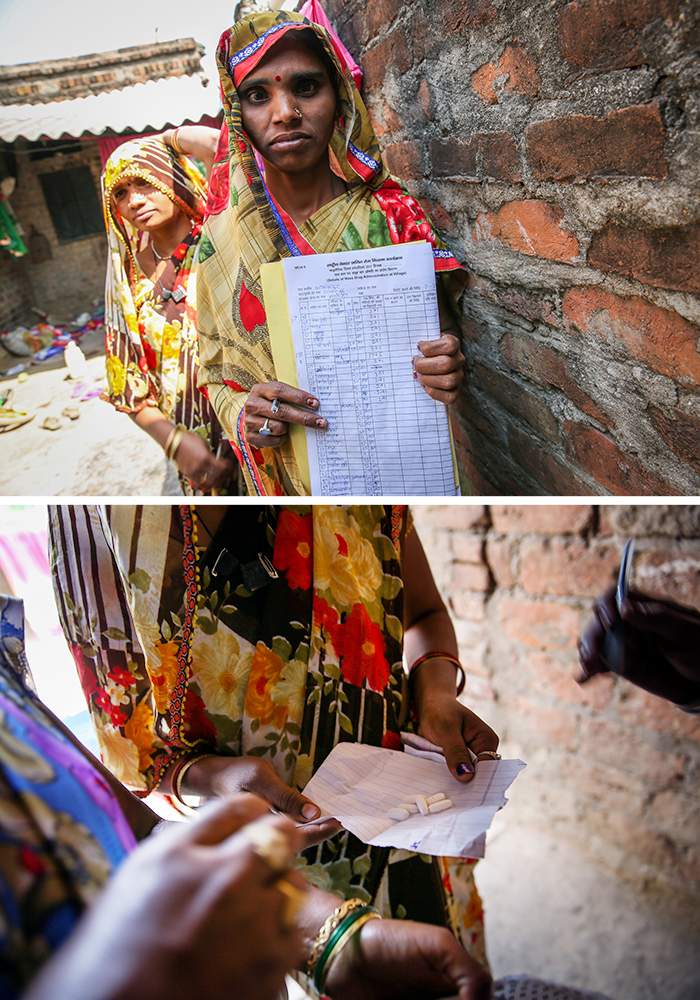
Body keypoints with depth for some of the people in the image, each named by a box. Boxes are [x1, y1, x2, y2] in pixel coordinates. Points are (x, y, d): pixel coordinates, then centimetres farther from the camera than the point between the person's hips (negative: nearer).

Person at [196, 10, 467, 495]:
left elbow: (438, 335, -2)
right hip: (284, 470, 1)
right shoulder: (224, 236, -8)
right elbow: (216, 373, 0)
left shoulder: (394, 217, -11)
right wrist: (243, 415, -21)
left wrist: (448, 370, -25)